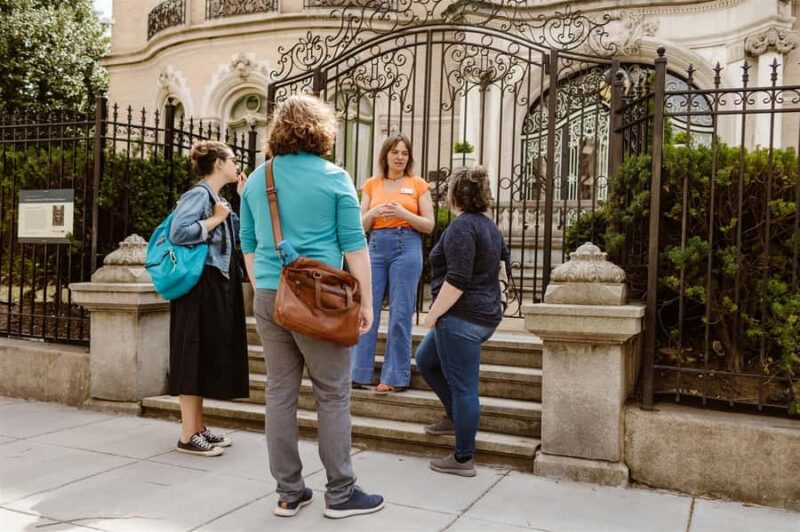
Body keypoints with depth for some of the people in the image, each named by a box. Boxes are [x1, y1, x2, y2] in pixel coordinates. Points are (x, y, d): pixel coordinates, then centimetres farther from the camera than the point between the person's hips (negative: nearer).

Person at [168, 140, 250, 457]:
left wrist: (245, 198, 13)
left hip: (219, 286, 10)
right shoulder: (198, 195, -12)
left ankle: (198, 428, 20)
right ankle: (188, 436, -1)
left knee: (209, 356, 12)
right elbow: (177, 233, -26)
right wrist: (214, 219, -16)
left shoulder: (217, 198, 16)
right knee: (195, 356, -7)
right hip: (200, 286, -10)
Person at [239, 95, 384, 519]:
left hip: (269, 297, 5)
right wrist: (365, 300, -1)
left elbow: (248, 244, 15)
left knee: (279, 394, 9)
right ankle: (340, 493, 12)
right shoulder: (334, 177, -4)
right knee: (333, 395, 4)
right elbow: (354, 244, -6)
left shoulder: (256, 179, 10)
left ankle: (289, 493, 17)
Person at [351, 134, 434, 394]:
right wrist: (374, 212, -9)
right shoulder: (371, 184, 11)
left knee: (400, 314, -1)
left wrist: (403, 213, -12)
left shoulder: (418, 184, 6)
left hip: (407, 247, -2)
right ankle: (359, 373, 7)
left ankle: (395, 377, 7)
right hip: (376, 247, 3)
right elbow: (361, 225, 12)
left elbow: (429, 225, 3)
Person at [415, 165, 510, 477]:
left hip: (461, 317, -10)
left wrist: (433, 314, -14)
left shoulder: (461, 226, -15)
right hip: (485, 315, 10)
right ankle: (456, 417, 29)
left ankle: (463, 459, 8)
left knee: (463, 386, -2)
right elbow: (504, 267, 19)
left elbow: (457, 279, -23)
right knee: (425, 359, 24)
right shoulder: (489, 225, 14)